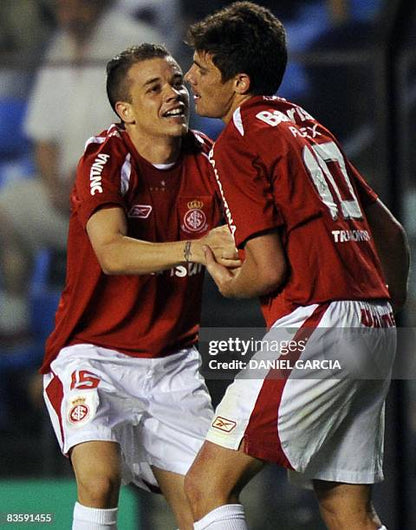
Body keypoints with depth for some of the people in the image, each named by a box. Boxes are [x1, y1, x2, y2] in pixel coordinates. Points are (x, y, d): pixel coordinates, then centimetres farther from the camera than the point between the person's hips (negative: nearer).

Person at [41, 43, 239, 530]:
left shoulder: (206, 160, -1)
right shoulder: (105, 158, -14)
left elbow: (235, 246, -4)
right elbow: (112, 253, -30)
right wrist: (194, 249, -45)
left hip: (172, 361, 5)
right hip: (93, 353, -5)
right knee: (99, 478, -27)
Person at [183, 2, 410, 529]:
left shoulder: (237, 142, -5)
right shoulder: (309, 127, 20)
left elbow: (268, 270, -12)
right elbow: (389, 232, 24)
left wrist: (228, 284, 8)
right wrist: (389, 305, 35)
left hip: (315, 326, -9)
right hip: (374, 329, 9)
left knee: (208, 484, -7)